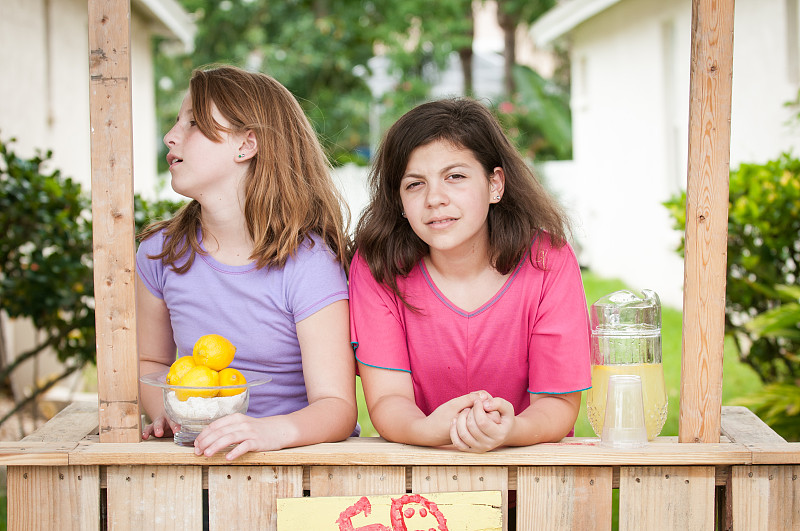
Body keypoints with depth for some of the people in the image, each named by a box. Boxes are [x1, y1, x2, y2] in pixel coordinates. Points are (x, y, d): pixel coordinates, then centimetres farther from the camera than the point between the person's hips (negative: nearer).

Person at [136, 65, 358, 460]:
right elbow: (150, 361, 17)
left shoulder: (308, 262, -13)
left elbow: (337, 406, -18)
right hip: (198, 455, 4)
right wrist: (166, 414, -5)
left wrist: (275, 430, -39)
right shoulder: (161, 252, 3)